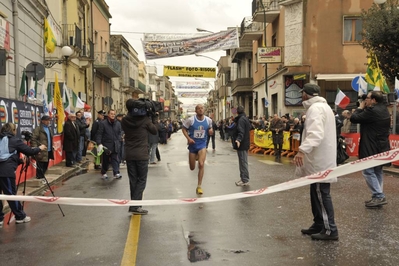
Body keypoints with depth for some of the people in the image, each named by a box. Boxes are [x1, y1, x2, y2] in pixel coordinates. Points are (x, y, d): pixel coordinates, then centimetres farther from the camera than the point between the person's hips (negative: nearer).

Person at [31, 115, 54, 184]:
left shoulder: (49, 129, 17)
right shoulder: (38, 129, -10)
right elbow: (33, 140, -16)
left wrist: (52, 147, 21)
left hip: (48, 151, 8)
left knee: (45, 165, 12)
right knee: (40, 166, -5)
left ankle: (42, 177, 23)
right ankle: (40, 178, 2)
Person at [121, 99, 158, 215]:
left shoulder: (124, 120, -3)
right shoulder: (145, 119, -11)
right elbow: (154, 130, 2)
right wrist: (154, 117, 13)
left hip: (129, 154, 4)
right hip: (141, 154, -4)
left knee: (133, 180, 11)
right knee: (141, 180, 3)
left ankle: (135, 205, 15)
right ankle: (135, 206, -5)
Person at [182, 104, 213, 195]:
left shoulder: (208, 120, -4)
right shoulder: (190, 120, -13)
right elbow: (184, 129, -3)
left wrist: (211, 131, -10)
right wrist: (188, 138, -17)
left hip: (202, 144, 0)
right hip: (193, 144, 0)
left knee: (201, 164, -20)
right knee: (192, 168, 11)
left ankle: (199, 186, -7)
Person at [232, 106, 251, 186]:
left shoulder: (241, 119, -16)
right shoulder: (246, 118, 14)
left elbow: (241, 131, -28)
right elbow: (249, 128, 25)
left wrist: (238, 139, -41)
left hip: (242, 144, -10)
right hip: (245, 143, 10)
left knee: (243, 162, -7)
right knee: (243, 161, 16)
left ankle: (245, 180, -4)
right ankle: (243, 178, 24)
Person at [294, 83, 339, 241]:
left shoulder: (315, 108, -17)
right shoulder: (323, 106, 18)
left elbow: (316, 133, -33)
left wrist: (302, 150, -44)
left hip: (319, 160, -11)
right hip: (320, 158, 11)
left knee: (321, 194, -5)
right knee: (316, 193, 17)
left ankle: (330, 230, 0)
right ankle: (319, 225, 26)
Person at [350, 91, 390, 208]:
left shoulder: (372, 111, -20)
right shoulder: (384, 110, 11)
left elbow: (354, 118, -17)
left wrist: (360, 107, -2)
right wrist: (364, 109, 7)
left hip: (372, 148, -10)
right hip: (382, 147, 10)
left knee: (368, 171, -3)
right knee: (378, 171, 16)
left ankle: (379, 196, -6)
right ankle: (378, 196, 20)